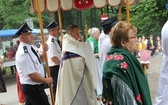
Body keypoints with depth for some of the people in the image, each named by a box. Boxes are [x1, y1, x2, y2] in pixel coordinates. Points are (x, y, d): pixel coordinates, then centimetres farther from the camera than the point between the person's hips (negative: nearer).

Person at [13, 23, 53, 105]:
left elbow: (39, 61, 18)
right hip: (32, 88, -10)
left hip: (31, 87, 10)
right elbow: (32, 75, -25)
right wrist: (46, 80, -11)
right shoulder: (23, 53, -24)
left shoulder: (29, 48, 6)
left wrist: (44, 51, 0)